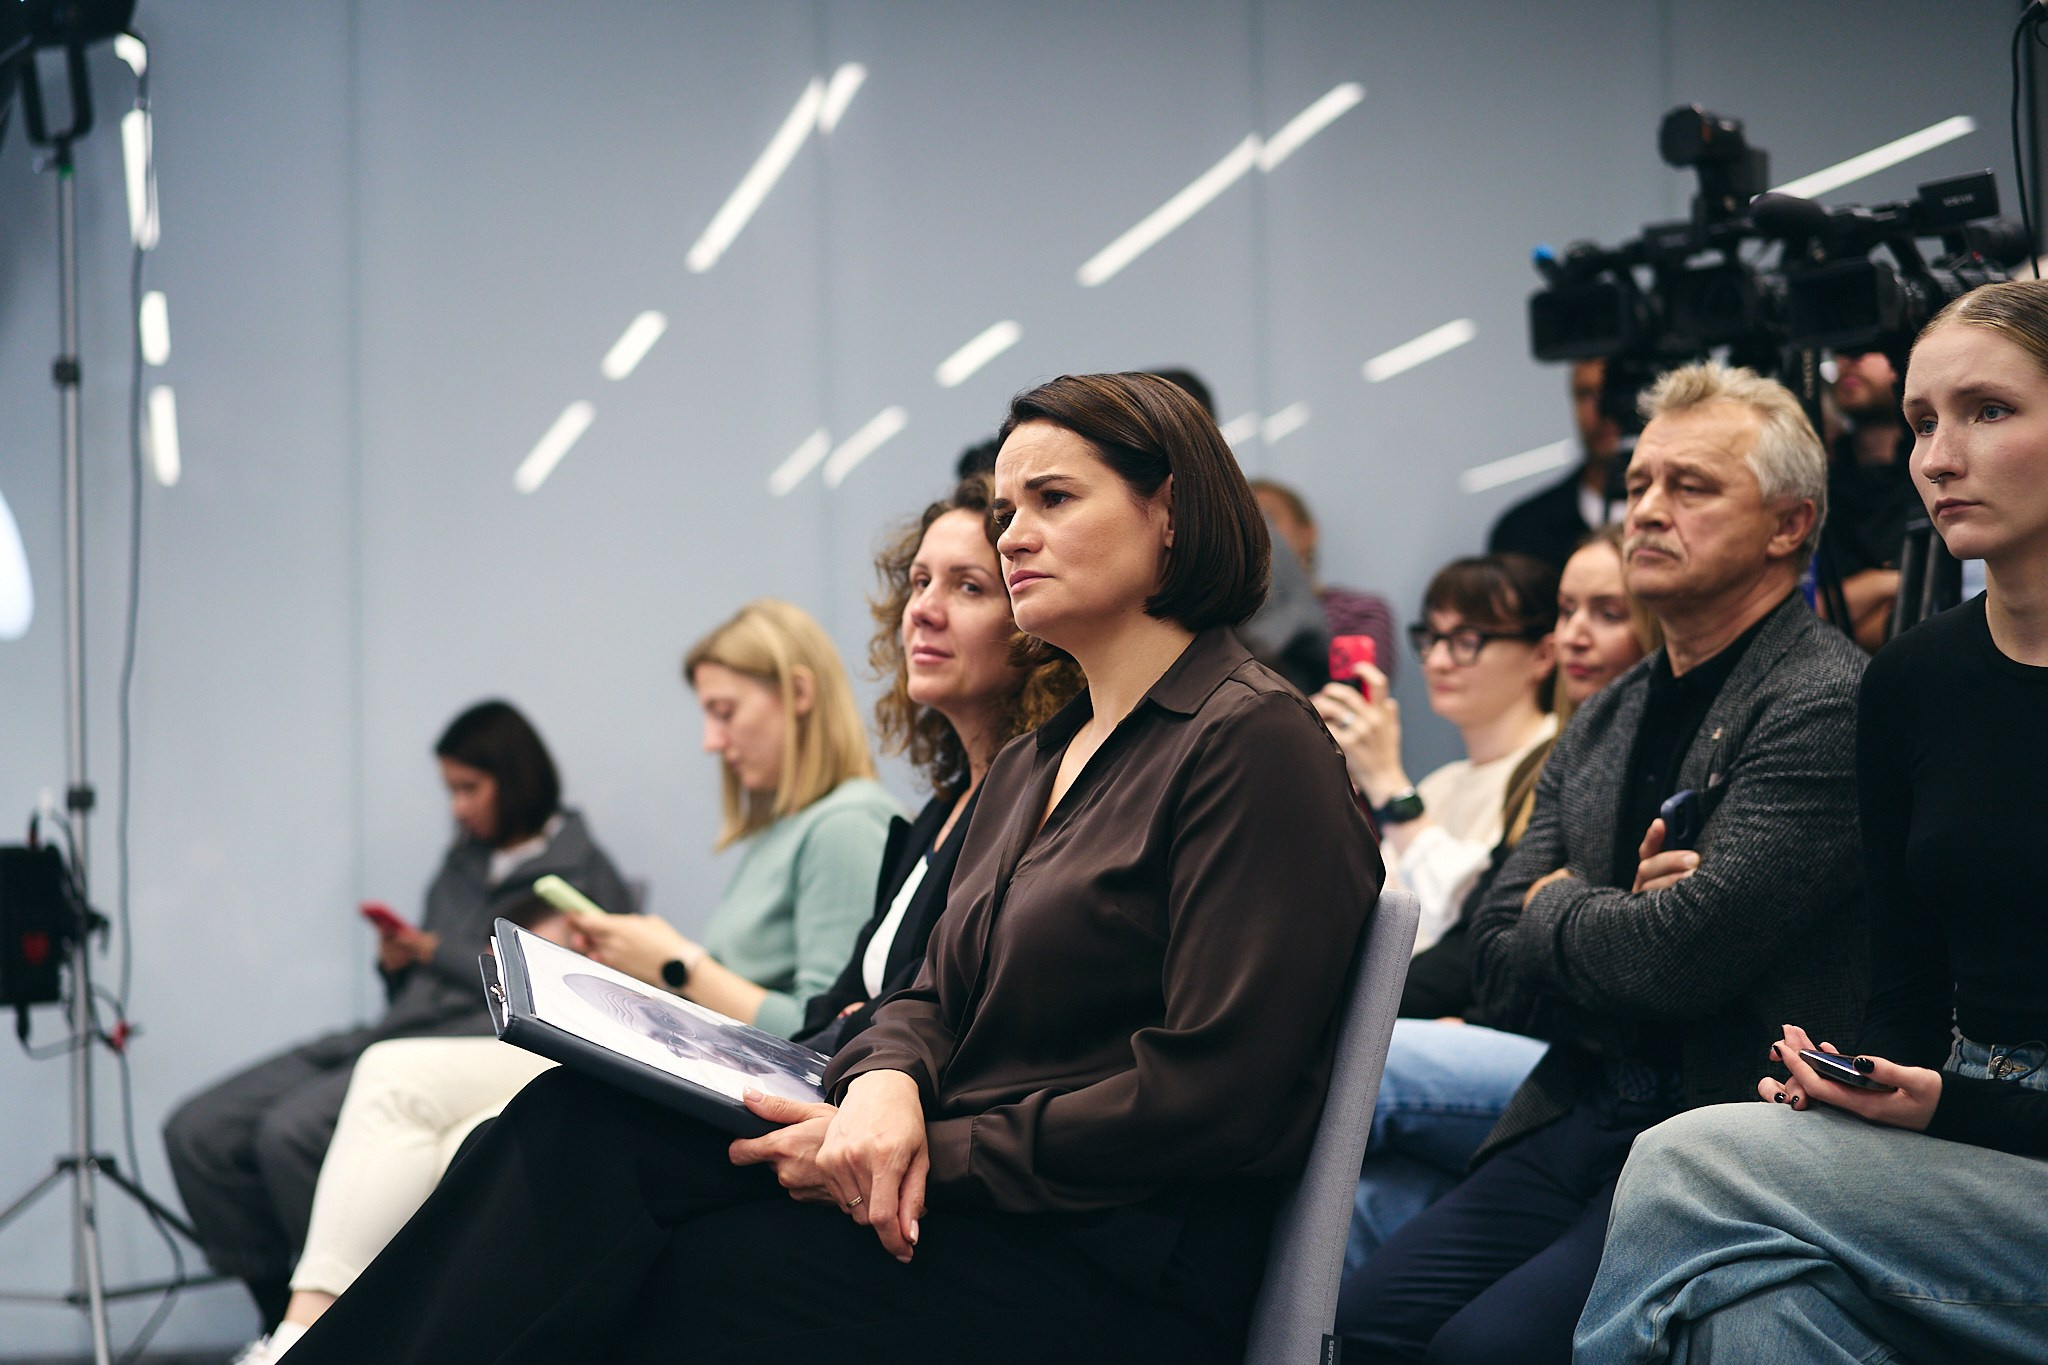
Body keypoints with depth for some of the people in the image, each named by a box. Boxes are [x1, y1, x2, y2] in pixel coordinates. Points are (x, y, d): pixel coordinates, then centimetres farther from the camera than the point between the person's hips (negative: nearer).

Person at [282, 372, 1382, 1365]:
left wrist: (934, 1154, -14)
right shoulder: (1026, 768, 21)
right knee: (576, 1127, -13)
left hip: (1122, 1275, -7)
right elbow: (935, 996, 17)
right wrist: (884, 1083, -9)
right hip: (946, 1194, 8)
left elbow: (1215, 1099, -16)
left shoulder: (1253, 741, -8)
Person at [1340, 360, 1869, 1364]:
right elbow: (1502, 968, 11)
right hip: (1581, 1119, 7)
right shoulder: (1602, 725, 17)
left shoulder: (1830, 704, -10)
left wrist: (1561, 913, 2)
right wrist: (1622, 923, -9)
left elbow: (1683, 955, -19)